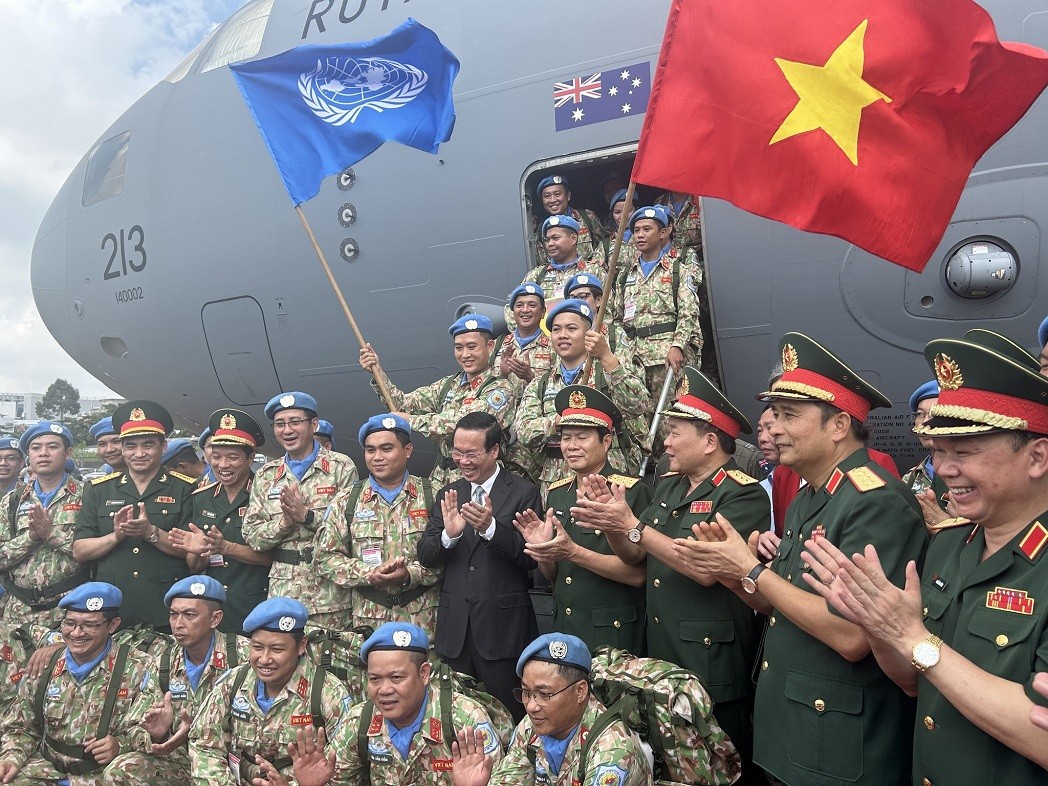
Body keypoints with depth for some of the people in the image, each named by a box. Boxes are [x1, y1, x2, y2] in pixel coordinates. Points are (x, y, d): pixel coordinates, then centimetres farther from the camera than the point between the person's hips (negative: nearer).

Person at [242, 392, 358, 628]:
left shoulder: (341, 467, 0)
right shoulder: (265, 476, 12)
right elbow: (252, 536, 8)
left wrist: (307, 516, -16)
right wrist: (284, 523, -11)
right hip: (282, 591, 3)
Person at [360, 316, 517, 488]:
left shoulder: (501, 389, -9)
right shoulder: (448, 385, 13)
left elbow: (461, 423, -19)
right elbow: (404, 403, 6)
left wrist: (410, 420, -14)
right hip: (440, 477, 6)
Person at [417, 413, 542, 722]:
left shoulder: (524, 492, -6)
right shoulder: (447, 494, 9)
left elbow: (531, 557, -12)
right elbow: (425, 556, 3)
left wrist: (491, 527, -27)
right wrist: (448, 534, -17)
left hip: (503, 626, -4)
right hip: (455, 628, 4)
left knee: (508, 715, 7)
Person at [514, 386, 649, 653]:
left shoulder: (632, 491, -13)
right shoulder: (556, 493, 5)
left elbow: (637, 575, -18)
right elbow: (552, 576, 11)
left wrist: (573, 552, -25)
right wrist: (542, 549, -10)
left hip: (614, 634, -5)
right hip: (563, 630, 5)